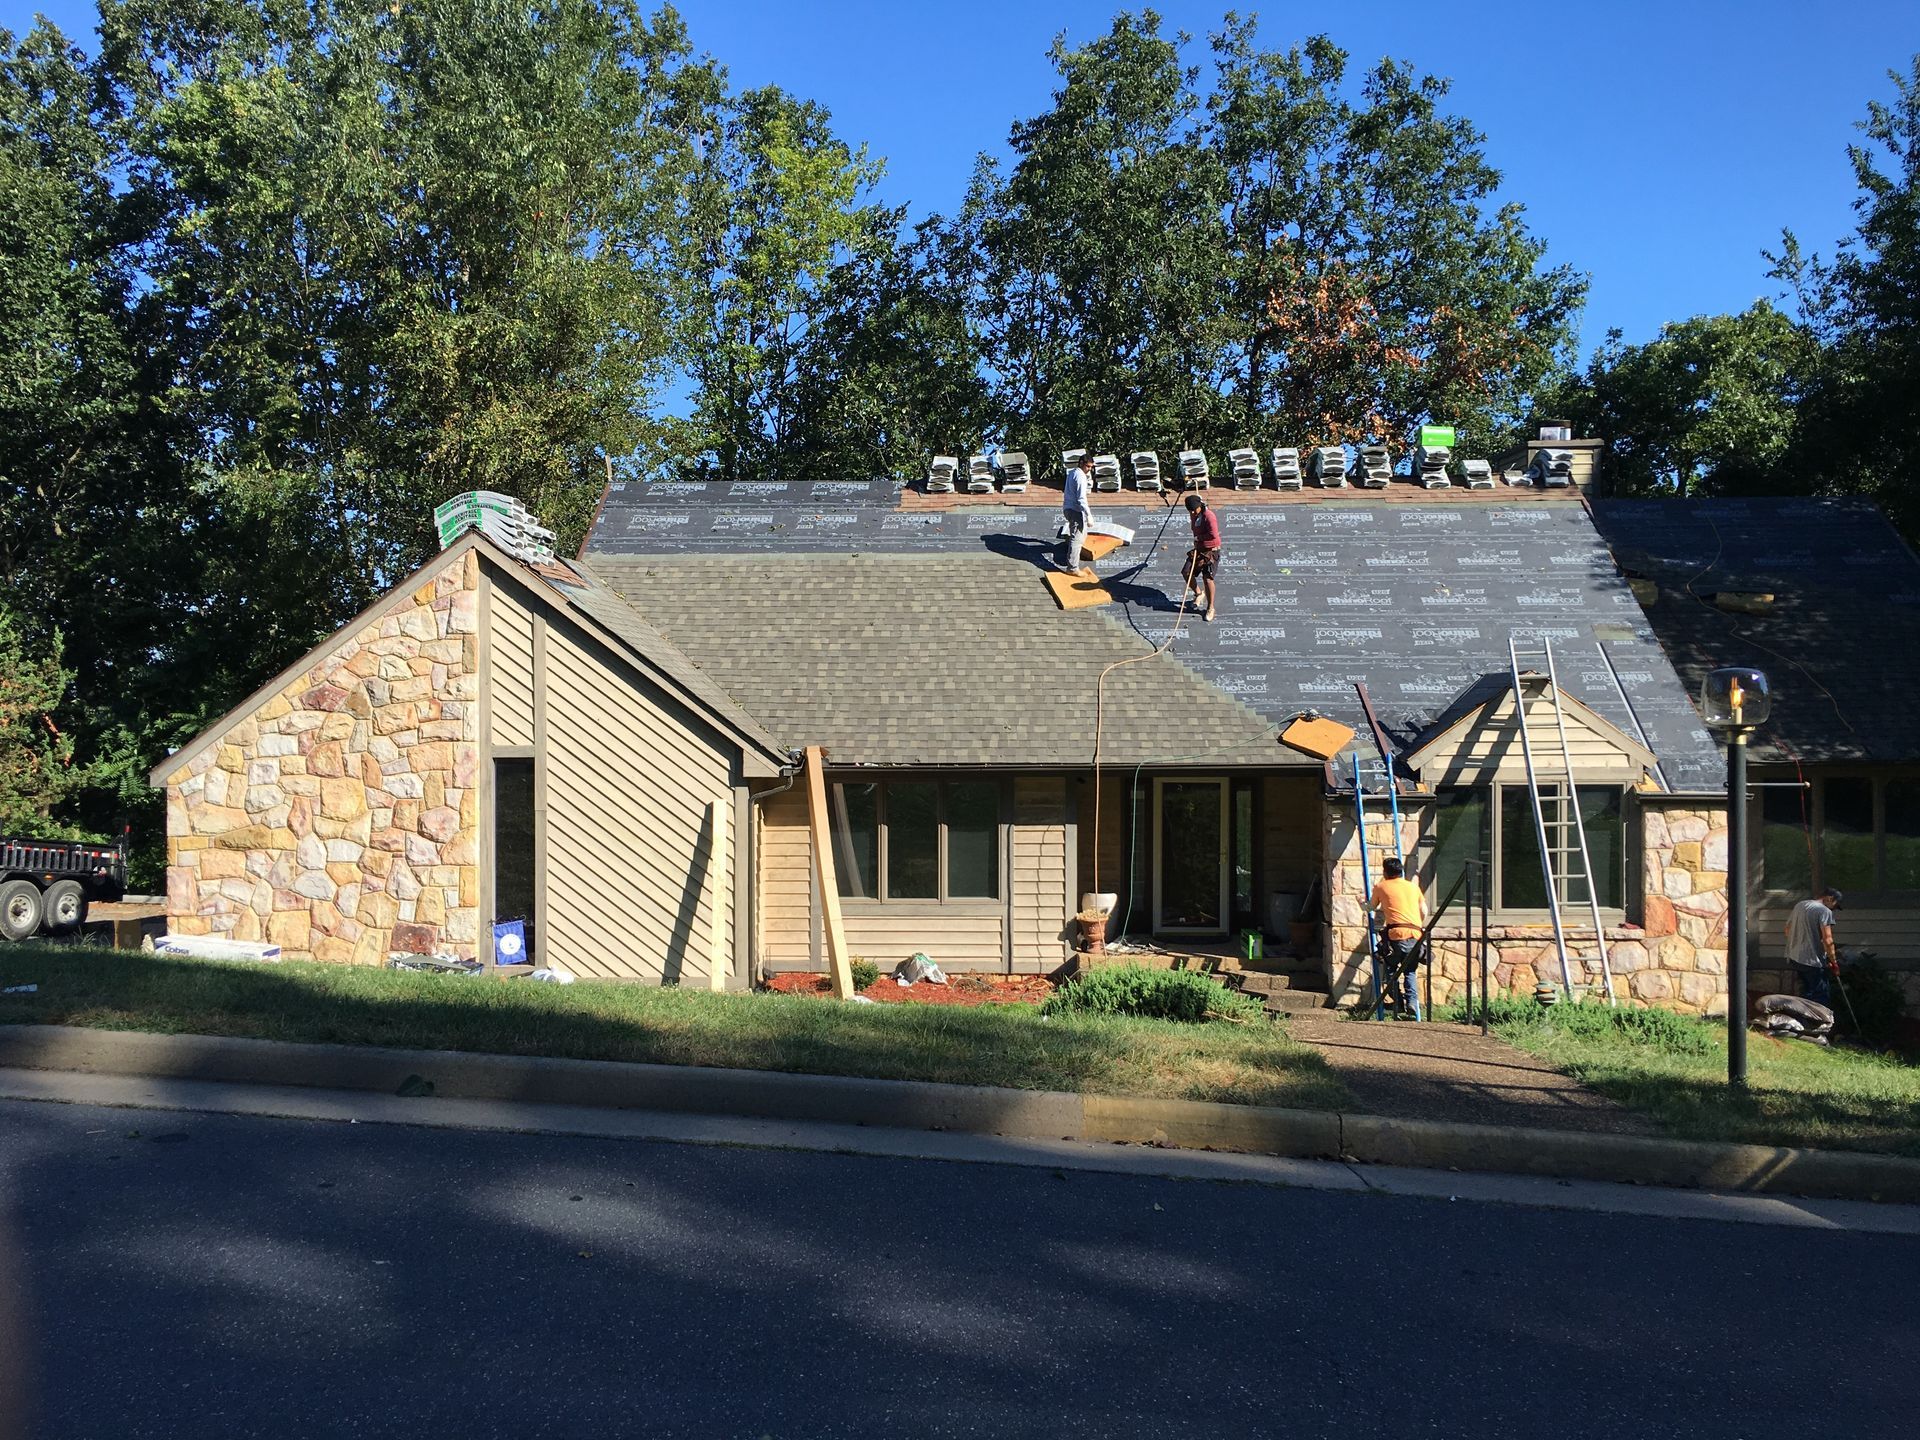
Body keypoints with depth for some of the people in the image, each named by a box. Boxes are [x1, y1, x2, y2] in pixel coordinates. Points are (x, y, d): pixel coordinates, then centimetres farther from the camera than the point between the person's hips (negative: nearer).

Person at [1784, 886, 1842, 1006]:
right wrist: (1834, 962, -10)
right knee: (1822, 998, -1)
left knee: (1806, 993, 18)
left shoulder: (1799, 905, 12)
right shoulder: (1824, 911, -12)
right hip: (1812, 961, -8)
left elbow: (1788, 931, 20)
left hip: (1794, 958, 8)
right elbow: (1827, 940, -19)